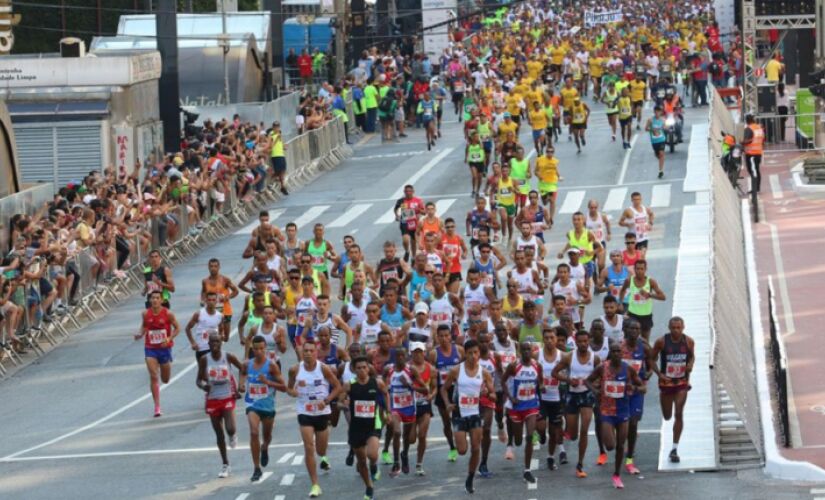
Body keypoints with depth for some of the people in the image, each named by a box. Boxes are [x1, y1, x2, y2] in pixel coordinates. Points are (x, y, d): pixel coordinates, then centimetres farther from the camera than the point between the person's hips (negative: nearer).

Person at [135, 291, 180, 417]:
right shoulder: (146, 314, -5)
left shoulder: (167, 314, -11)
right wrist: (140, 334, -8)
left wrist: (170, 338, -19)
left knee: (165, 380, 13)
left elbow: (177, 328, -3)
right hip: (150, 348, 0)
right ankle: (157, 407, -10)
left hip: (165, 348, 0)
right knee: (154, 377, -12)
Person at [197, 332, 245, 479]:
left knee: (230, 428, -20)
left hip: (228, 398, -2)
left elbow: (242, 368, 7)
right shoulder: (204, 360, -5)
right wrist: (203, 386, -22)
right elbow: (199, 380, 1)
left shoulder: (228, 357, -8)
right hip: (212, 400, 2)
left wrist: (241, 383, -8)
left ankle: (233, 436, 20)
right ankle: (225, 465, 20)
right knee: (219, 434, 8)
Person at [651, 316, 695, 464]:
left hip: (682, 382, 0)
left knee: (678, 414, -10)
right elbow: (652, 359, -2)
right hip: (666, 382, 0)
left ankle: (675, 449, -3)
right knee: (667, 416, 9)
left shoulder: (688, 341, -6)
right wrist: (659, 374, -15)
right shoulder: (661, 341, -12)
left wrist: (690, 365, -10)